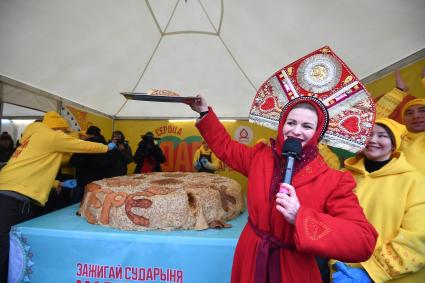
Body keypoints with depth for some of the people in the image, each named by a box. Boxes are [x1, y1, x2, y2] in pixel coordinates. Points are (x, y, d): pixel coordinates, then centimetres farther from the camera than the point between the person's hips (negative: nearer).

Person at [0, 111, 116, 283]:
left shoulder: (33, 139, 25)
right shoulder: (52, 136, -3)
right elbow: (85, 146, 5)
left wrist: (60, 184, 27)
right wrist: (107, 147, 21)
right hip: (16, 198, -10)